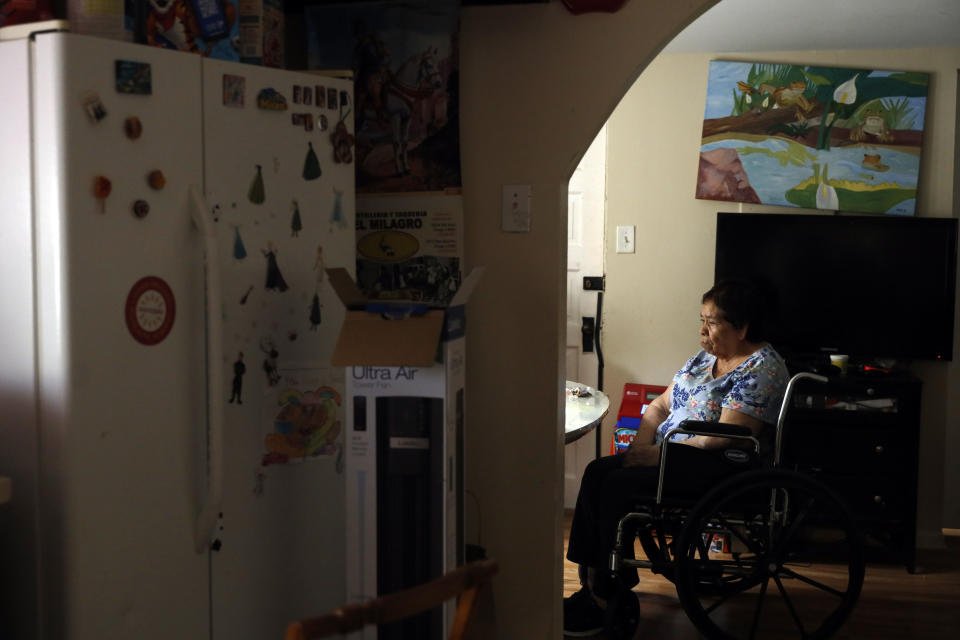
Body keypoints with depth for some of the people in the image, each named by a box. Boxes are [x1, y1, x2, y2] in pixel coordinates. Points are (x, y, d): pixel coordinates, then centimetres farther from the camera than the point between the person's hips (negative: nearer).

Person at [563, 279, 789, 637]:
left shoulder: (762, 369, -14)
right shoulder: (705, 358, 15)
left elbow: (721, 439, -22)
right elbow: (661, 405, 18)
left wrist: (658, 454, -17)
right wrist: (641, 446, -1)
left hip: (718, 471, -9)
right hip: (672, 454, 9)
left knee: (618, 486, -23)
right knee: (597, 472, -10)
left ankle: (607, 599, -14)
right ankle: (590, 582, -11)